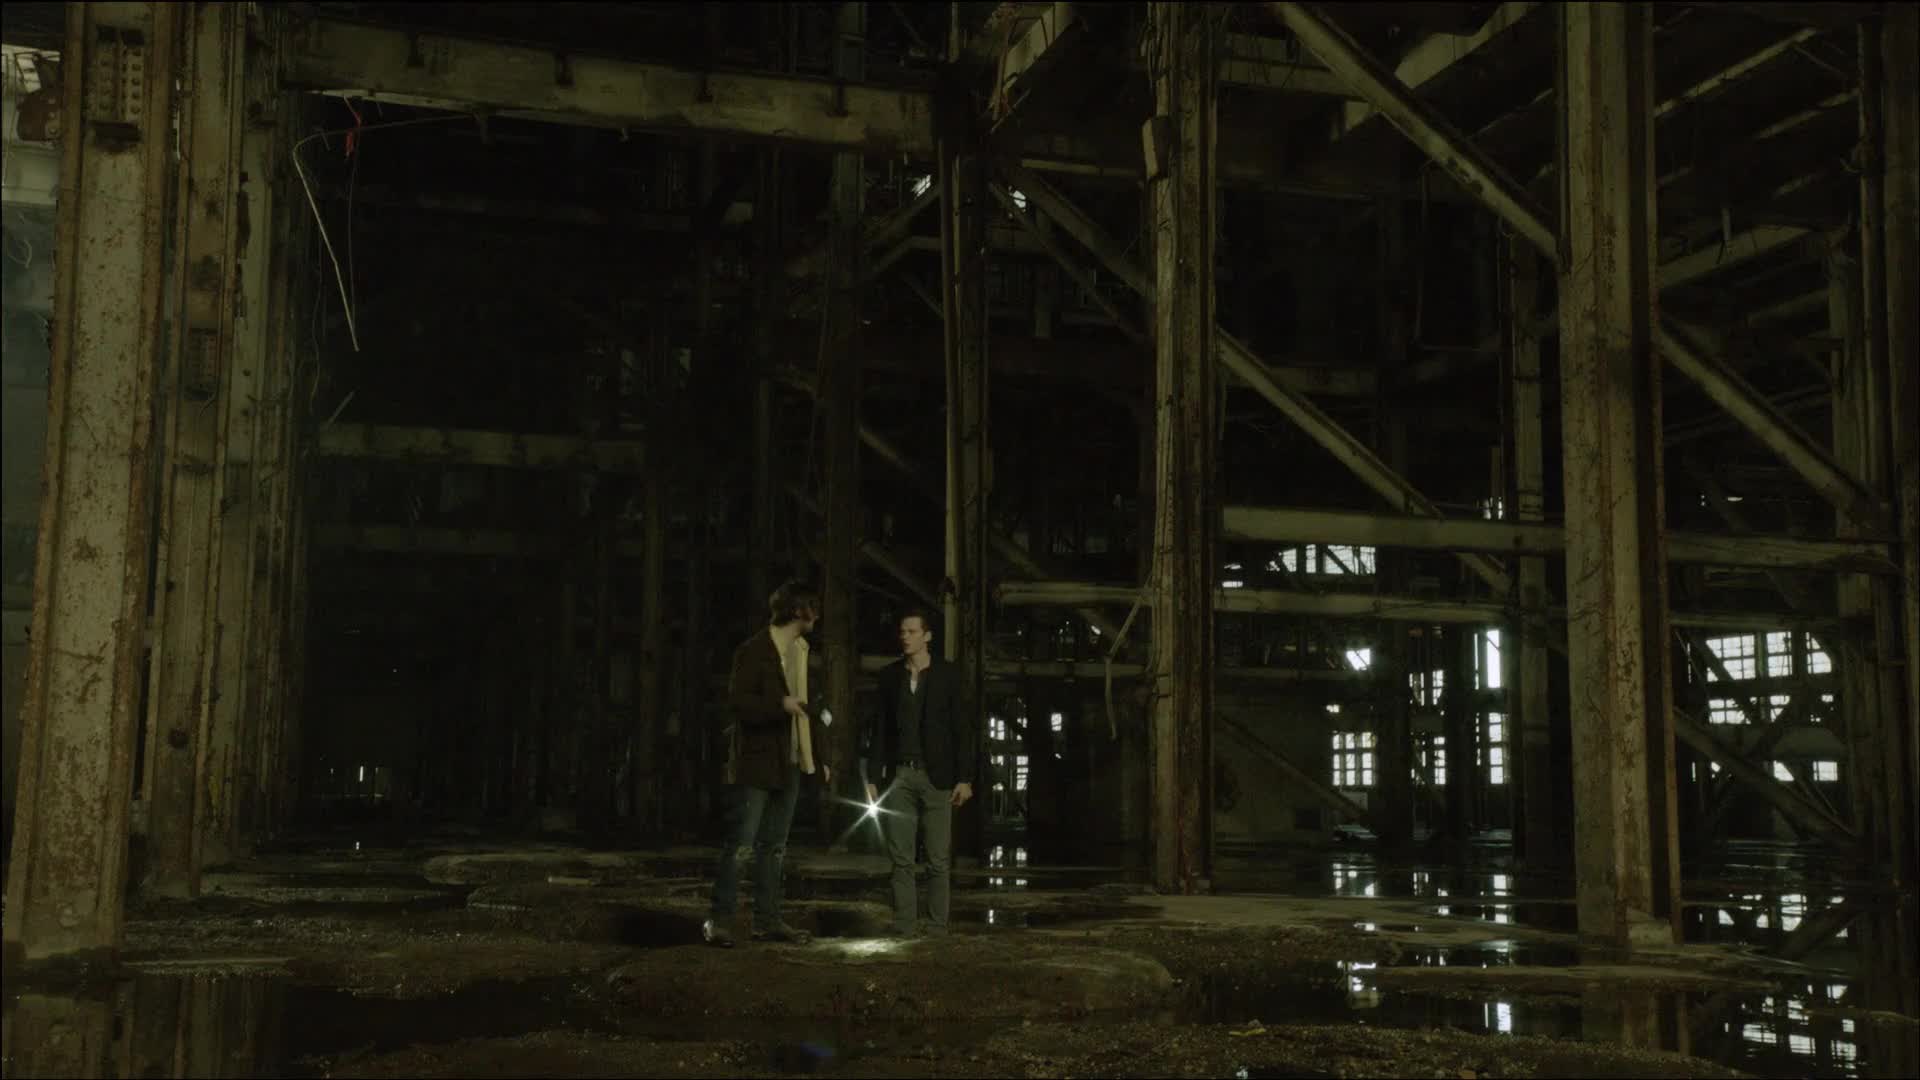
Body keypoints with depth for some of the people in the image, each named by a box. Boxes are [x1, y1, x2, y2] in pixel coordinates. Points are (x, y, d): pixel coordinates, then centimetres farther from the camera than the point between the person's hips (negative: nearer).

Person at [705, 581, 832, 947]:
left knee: (774, 846, 10)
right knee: (739, 841, -7)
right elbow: (736, 702, -14)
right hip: (757, 761, -8)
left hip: (790, 762, 8)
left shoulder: (802, 652, 15)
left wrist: (820, 757, 15)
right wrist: (780, 705, -27)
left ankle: (767, 919, 15)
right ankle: (719, 919, -2)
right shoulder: (753, 651, -9)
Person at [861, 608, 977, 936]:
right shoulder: (889, 675, 8)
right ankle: (902, 928, 6)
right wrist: (871, 778, 5)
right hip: (898, 776, 3)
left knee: (939, 860, -1)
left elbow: (962, 728, -2)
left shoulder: (948, 674, 0)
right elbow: (878, 729, 10)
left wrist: (964, 778, -8)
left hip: (936, 777, -2)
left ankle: (937, 929, 5)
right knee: (900, 858, 2)